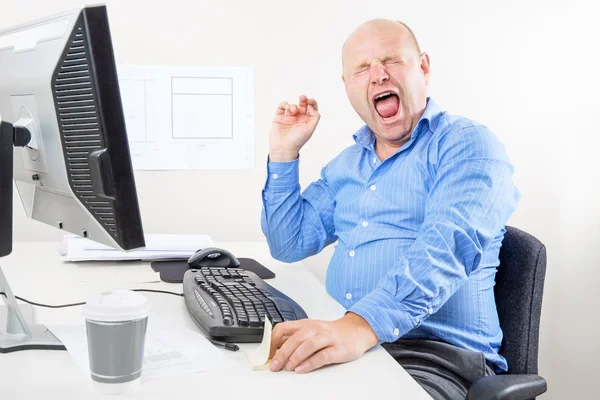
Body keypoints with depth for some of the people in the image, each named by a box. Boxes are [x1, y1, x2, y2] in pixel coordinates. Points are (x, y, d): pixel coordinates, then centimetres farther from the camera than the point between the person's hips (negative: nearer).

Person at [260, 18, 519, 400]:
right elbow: (290, 244, 18)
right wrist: (284, 152, 8)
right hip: (341, 346, 7)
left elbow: (448, 245, -23)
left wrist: (362, 325, -38)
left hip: (438, 354, -6)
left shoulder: (467, 144, -5)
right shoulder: (346, 163, 17)